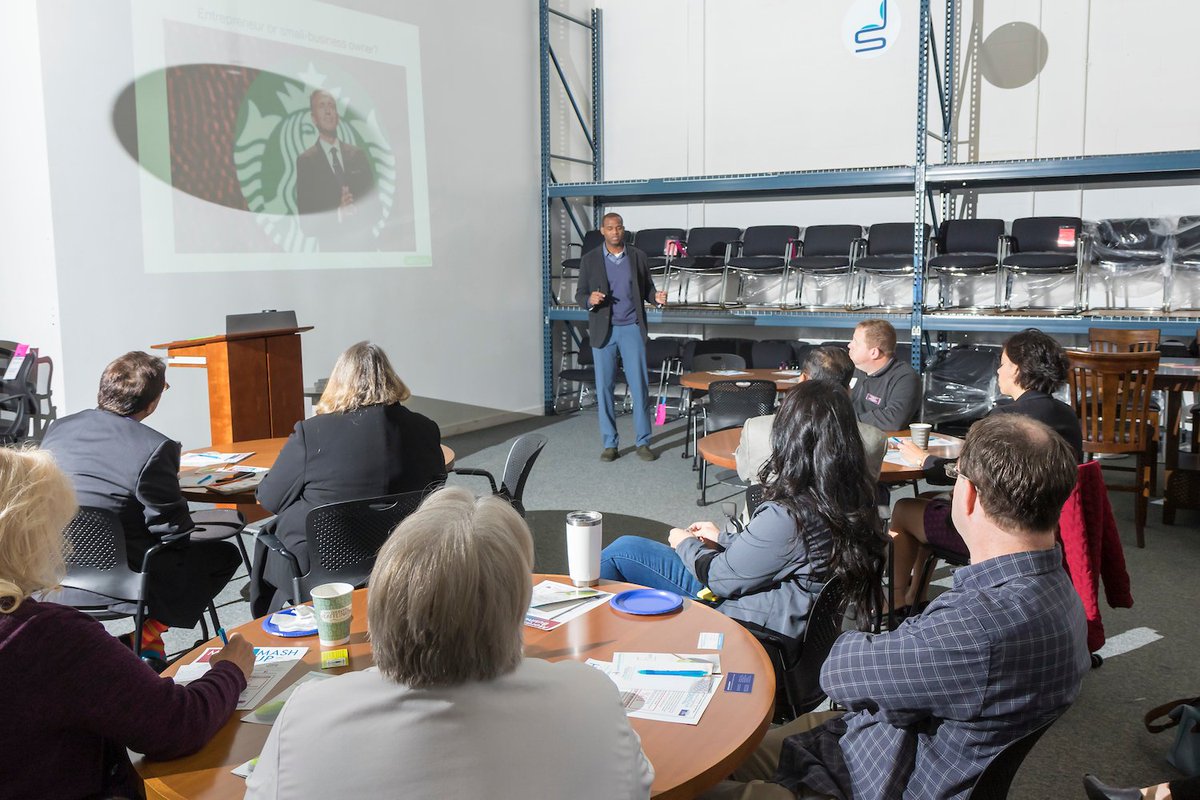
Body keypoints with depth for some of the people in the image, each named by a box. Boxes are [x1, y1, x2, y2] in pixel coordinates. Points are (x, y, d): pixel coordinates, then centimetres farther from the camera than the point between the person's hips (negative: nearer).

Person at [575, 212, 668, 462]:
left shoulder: (637, 256, 6)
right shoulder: (590, 259, 3)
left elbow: (647, 289, 11)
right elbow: (579, 294, 5)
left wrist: (657, 297, -11)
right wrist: (590, 299, -18)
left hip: (632, 329, 0)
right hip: (603, 331, 0)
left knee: (639, 385, -1)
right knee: (604, 387, 2)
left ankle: (643, 442, 8)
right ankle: (610, 444, 12)